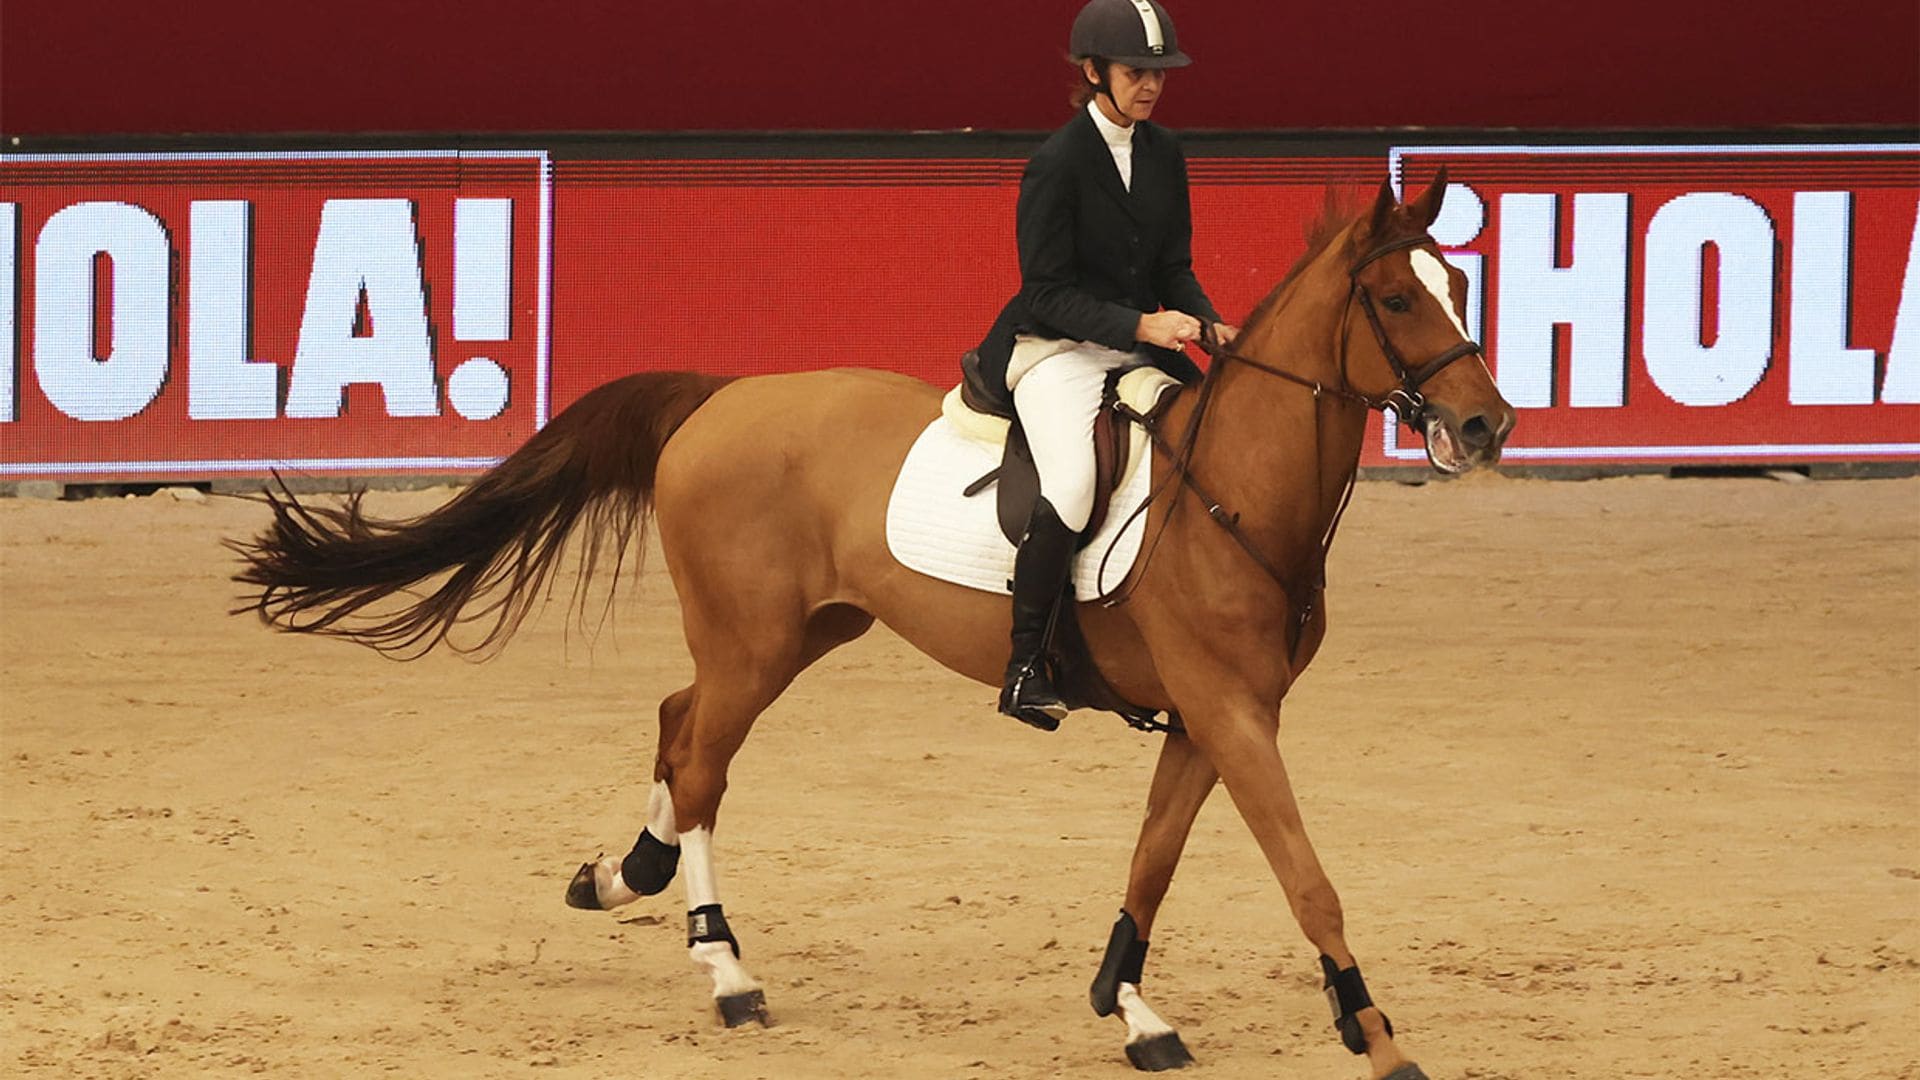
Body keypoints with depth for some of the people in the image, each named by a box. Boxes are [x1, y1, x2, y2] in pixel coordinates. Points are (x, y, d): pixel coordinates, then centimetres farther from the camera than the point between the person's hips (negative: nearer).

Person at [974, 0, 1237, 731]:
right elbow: (1048, 292, -15)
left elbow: (1174, 266, 12)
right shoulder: (1057, 164, -13)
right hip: (1055, 349, -7)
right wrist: (1140, 324, -26)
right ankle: (1025, 669, -21)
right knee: (1072, 485, -32)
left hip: (1141, 344, 7)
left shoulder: (1164, 155, 8)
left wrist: (1210, 326, -7)